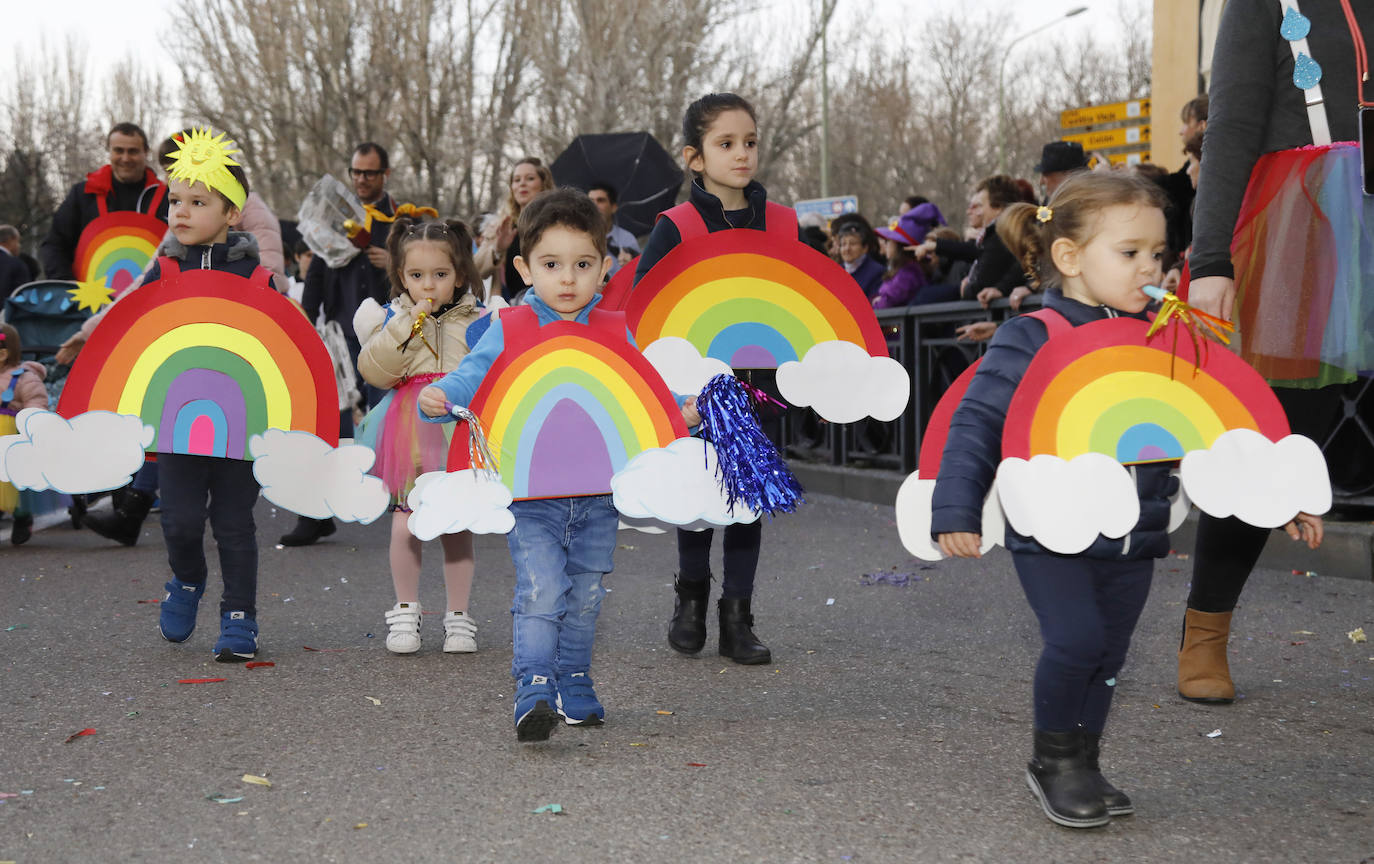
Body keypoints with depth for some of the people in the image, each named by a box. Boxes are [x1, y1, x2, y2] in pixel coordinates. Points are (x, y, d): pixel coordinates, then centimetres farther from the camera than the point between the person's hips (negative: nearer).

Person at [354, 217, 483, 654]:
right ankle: (405, 611, 14)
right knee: (406, 523, -4)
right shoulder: (392, 319, 6)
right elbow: (374, 370, -7)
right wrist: (407, 327, -13)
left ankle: (458, 617, 15)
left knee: (457, 525, 4)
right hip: (409, 434, 0)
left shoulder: (476, 322, 8)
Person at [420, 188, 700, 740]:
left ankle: (574, 684, 30)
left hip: (598, 493, 3)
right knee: (541, 590, -14)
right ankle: (533, 690, -12)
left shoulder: (616, 334, 5)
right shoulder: (508, 330, -2)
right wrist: (438, 397, -28)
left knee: (585, 596, 14)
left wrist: (680, 412, -14)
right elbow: (474, 376, -8)